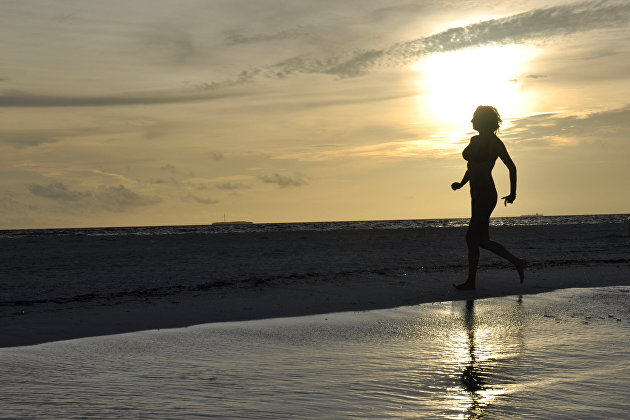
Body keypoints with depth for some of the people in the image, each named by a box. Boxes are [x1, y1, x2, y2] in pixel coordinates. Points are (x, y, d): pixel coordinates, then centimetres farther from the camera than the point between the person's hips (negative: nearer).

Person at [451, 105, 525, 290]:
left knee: (472, 238, -9)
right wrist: (461, 183, 11)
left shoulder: (494, 142, -10)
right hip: (478, 195, 9)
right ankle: (517, 262, 18)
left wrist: (512, 193, -1)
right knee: (482, 240, 9)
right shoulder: (475, 140, 14)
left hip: (486, 195, -9)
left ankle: (471, 281, -1)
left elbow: (511, 167, -5)